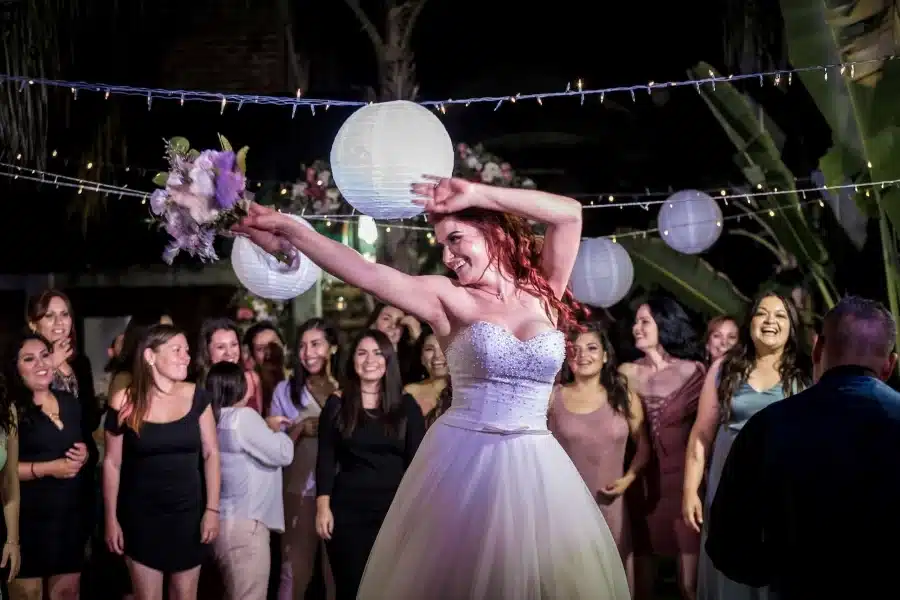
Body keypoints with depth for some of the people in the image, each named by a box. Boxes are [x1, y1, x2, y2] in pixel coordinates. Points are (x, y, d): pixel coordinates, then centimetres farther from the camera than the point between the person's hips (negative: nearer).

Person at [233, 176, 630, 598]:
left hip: (534, 468, 2)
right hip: (462, 463, -2)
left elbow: (570, 214, -5)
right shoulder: (450, 299, -2)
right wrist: (292, 234, -29)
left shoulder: (543, 292, 5)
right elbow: (370, 275, -16)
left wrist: (477, 195, -10)